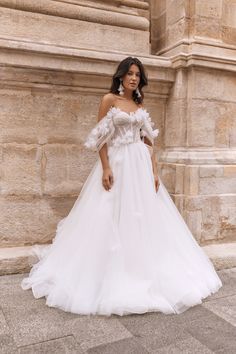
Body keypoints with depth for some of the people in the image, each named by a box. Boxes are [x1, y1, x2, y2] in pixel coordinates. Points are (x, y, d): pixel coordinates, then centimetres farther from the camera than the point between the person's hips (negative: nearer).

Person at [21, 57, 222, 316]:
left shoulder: (140, 105, 13)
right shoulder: (109, 99, -1)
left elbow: (148, 141, 11)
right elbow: (101, 138, -7)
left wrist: (154, 171, 3)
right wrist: (105, 168, -16)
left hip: (140, 164, 5)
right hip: (116, 162, -5)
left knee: (143, 217, 7)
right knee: (112, 219, -1)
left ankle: (143, 272, 23)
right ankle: (113, 276, 14)